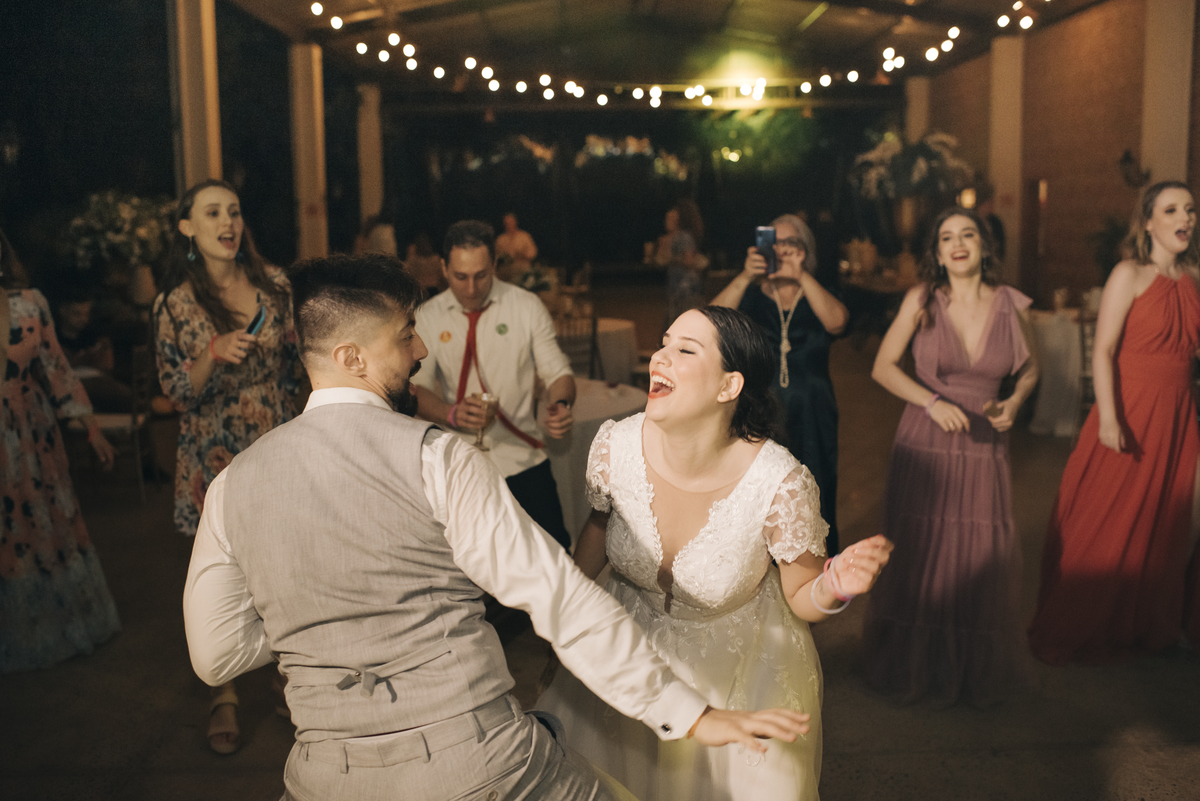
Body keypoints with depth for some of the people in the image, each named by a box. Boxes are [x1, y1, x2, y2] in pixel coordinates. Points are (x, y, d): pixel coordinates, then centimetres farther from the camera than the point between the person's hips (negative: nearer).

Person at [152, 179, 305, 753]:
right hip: (215, 457, -1)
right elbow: (178, 393, -6)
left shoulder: (273, 284, 1)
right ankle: (225, 694, 22)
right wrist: (214, 354, -23)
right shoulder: (175, 303, -4)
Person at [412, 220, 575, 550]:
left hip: (523, 459, 0)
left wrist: (560, 405, -20)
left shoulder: (527, 306, 0)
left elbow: (557, 372, 2)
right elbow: (418, 388, -1)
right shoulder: (427, 318, 1)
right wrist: (451, 414, -22)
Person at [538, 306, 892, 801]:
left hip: (743, 671, -3)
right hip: (632, 649, 3)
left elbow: (800, 599, -14)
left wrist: (834, 586, -36)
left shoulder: (781, 484, -31)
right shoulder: (616, 445, -23)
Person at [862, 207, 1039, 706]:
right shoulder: (921, 300, -5)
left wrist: (1014, 402, -5)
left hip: (984, 447, 2)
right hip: (925, 444, -1)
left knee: (981, 561, 2)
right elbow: (883, 368, -3)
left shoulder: (1009, 305, 1)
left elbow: (1031, 368, 15)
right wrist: (933, 402, -15)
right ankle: (913, 668, 24)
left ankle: (974, 672, 25)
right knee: (918, 556, 2)